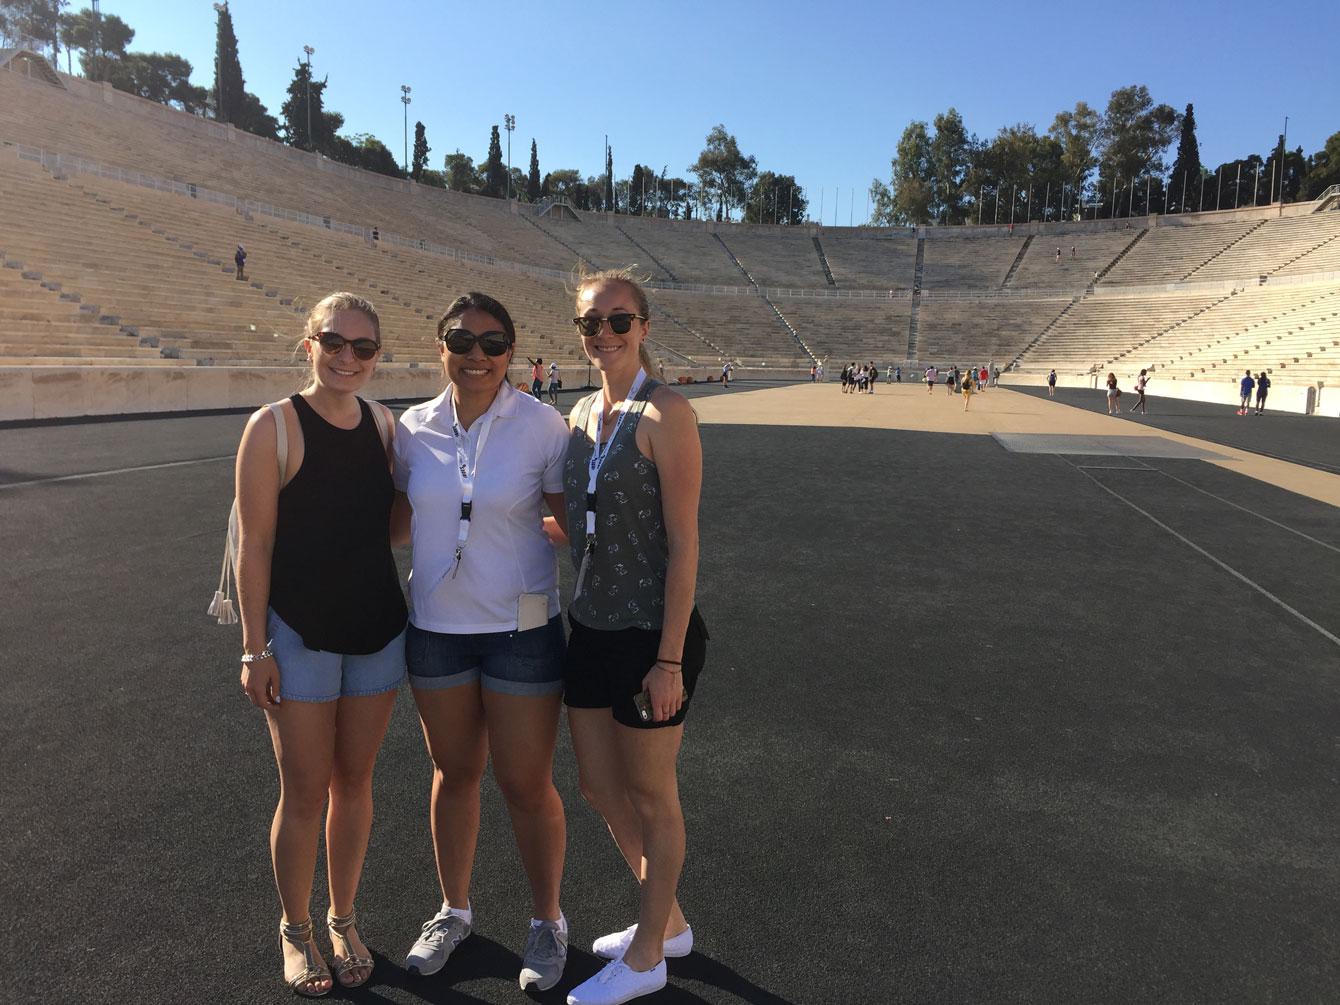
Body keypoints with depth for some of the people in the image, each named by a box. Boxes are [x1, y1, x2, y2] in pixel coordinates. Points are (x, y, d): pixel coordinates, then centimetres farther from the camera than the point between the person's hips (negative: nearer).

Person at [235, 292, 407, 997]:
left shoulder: (383, 423, 3)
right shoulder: (274, 428, -11)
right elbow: (254, 546, -10)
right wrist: (255, 649, -10)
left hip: (377, 631, 4)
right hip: (300, 636, -4)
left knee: (354, 783, 15)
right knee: (305, 793, 7)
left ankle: (344, 920, 35)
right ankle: (296, 930, 31)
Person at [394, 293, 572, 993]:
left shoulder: (540, 424, -10)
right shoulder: (414, 428, 0)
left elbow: (573, 520, -5)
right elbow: (399, 523, 9)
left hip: (521, 627, -3)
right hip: (436, 626, 3)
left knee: (526, 784, 7)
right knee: (454, 774, 18)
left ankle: (547, 921, 32)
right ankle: (454, 912, 41)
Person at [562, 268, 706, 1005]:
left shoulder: (664, 414, -14)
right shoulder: (582, 414, 8)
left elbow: (683, 543, -17)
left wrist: (669, 660, -17)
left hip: (652, 634, -8)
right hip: (591, 628, 8)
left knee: (650, 794, 10)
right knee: (599, 787, 18)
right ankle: (666, 923, 42)